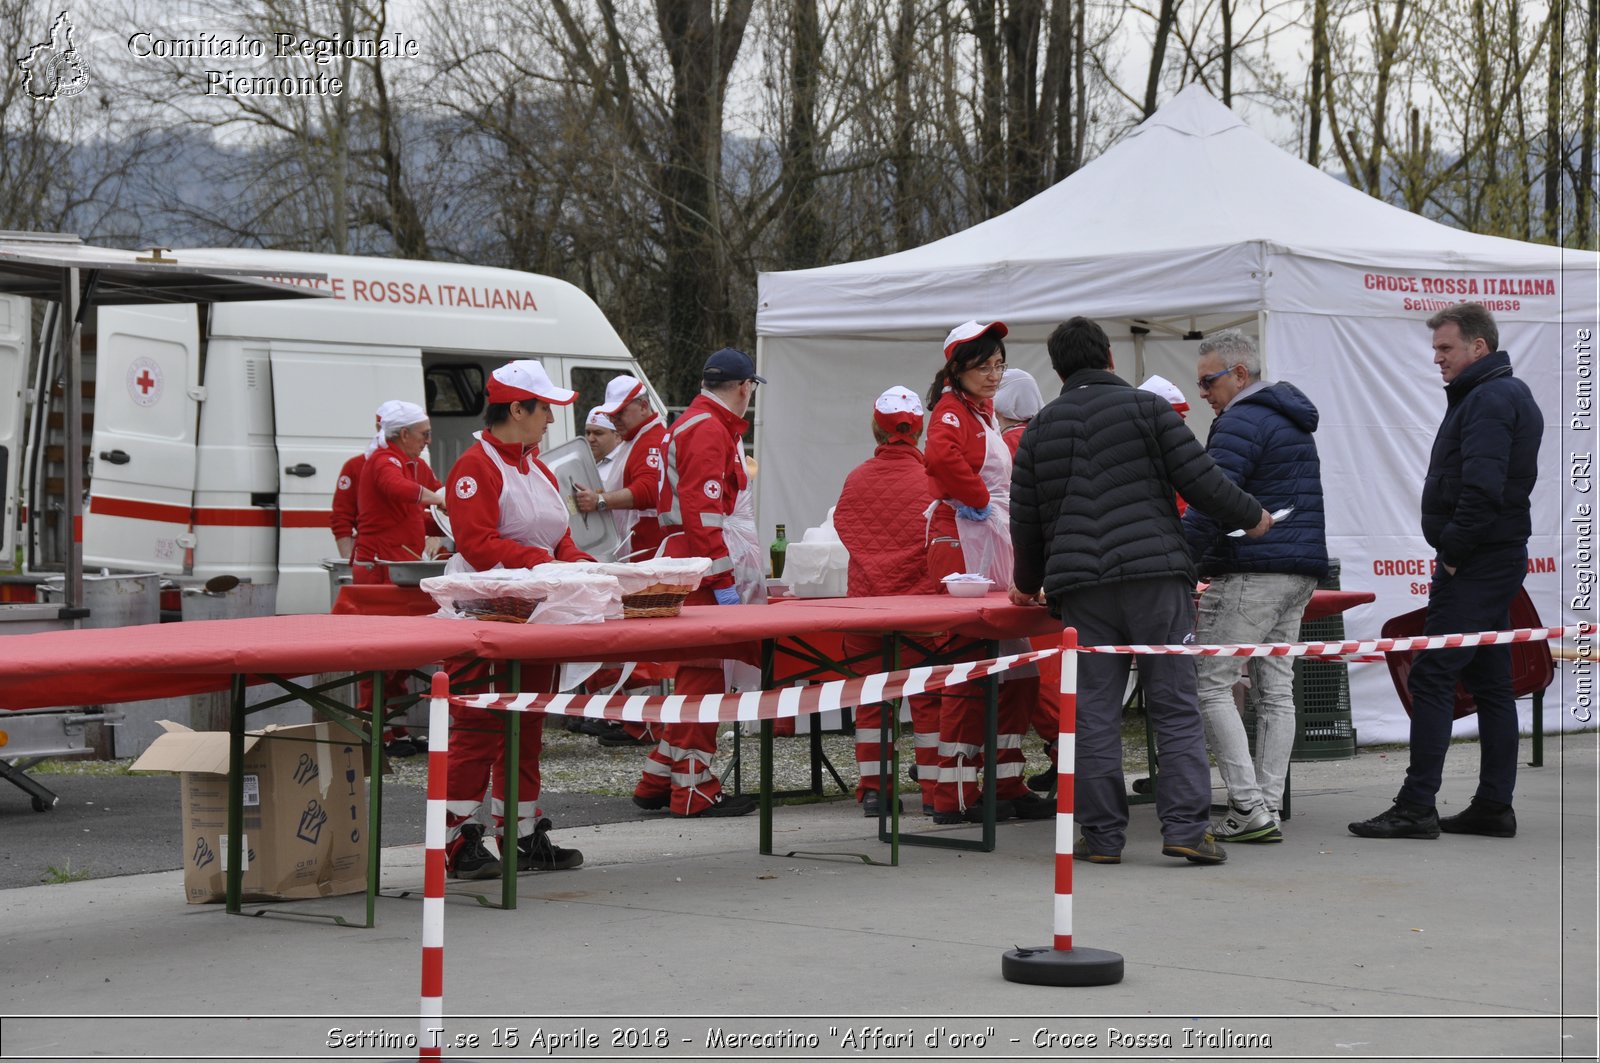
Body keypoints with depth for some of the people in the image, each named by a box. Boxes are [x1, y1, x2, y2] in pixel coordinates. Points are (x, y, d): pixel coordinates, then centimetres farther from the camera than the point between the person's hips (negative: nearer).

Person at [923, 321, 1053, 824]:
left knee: (1013, 669, 10)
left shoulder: (984, 413, 21)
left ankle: (1007, 785, 16)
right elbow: (942, 454, -31)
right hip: (964, 542, -10)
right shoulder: (953, 409, -9)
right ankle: (955, 796, -7)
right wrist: (978, 500, -20)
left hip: (996, 546, 10)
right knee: (971, 670, -10)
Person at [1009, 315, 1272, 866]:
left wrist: (1029, 585, 35)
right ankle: (1186, 826, -6)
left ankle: (1102, 834, 6)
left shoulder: (1039, 429, 15)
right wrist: (1251, 516, 16)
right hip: (1155, 573, -3)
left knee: (1094, 713, 5)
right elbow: (1201, 480, -2)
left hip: (1081, 587, 3)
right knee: (1176, 706, 0)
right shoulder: (1145, 407, 4)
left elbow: (1026, 521, 19)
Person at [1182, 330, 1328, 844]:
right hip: (1300, 573, 10)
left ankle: (1248, 807, -11)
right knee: (1275, 690, 8)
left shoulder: (1240, 422, -10)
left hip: (1252, 574, -10)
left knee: (1209, 684, -5)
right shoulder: (1295, 422, 22)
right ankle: (1267, 811, 6)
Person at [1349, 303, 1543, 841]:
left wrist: (1453, 551, -17)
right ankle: (1494, 806, 14)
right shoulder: (1511, 395, 20)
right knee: (1490, 682, 11)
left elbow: (1482, 488, -24)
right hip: (1499, 557, 11)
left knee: (1432, 677, -11)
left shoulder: (1488, 400, -14)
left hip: (1475, 564, -11)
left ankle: (1417, 806, -12)